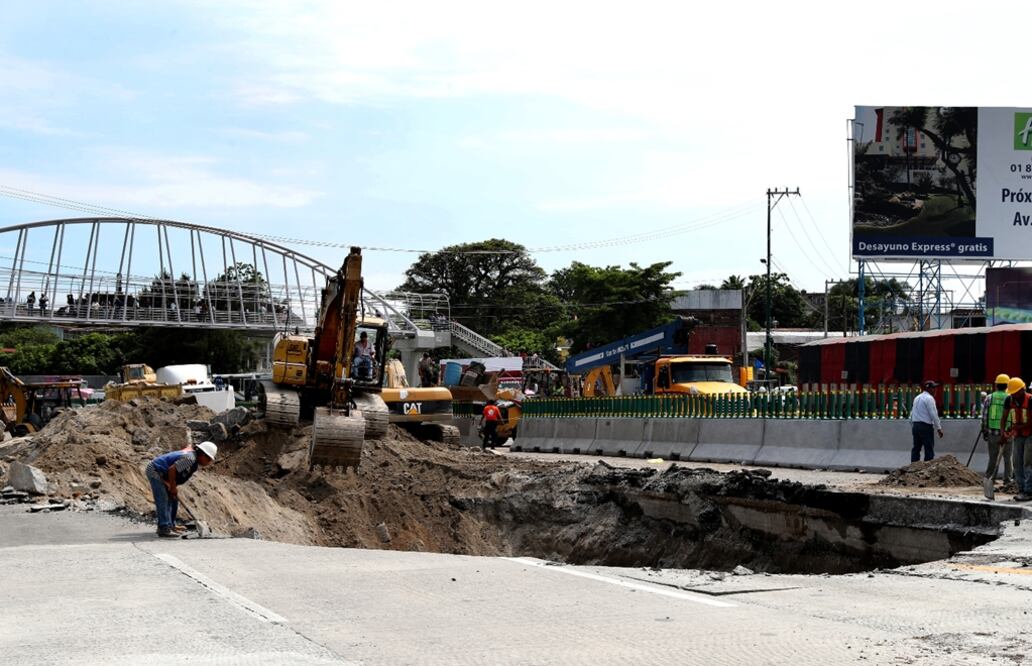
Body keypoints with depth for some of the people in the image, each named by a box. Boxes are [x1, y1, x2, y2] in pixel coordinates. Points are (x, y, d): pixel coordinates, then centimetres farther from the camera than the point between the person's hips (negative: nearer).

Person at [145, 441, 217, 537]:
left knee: (173, 500, 14)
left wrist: (174, 486, 2)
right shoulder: (190, 458, -26)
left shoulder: (194, 460, 6)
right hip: (155, 472, -11)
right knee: (163, 500, -15)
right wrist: (173, 487, -20)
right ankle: (164, 529, -19)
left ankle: (170, 526, 21)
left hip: (162, 475, 11)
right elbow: (172, 469, -30)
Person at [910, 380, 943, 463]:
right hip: (925, 426, -8)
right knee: (929, 450, -5)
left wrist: (912, 426, 25)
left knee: (916, 448, 10)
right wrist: (939, 428, -11)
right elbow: (934, 414, -14)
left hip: (915, 425, 8)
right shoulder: (929, 398, -10)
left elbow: (912, 413, 18)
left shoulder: (917, 398, 15)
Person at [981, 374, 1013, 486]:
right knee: (1008, 458, 8)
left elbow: (984, 416, 2)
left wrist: (984, 432, 8)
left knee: (993, 458, 9)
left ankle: (989, 478, 8)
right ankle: (1007, 480, 8)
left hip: (992, 432, 2)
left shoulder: (989, 398, 2)